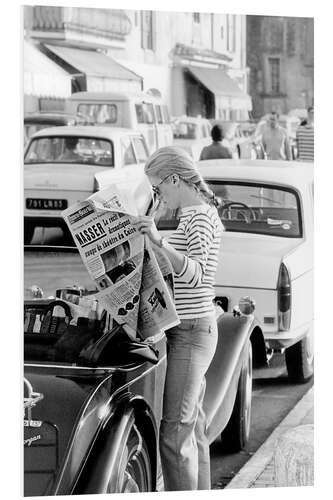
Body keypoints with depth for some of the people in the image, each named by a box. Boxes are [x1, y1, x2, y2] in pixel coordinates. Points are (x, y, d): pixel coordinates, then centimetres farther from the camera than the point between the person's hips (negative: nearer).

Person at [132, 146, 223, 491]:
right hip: (191, 329, 10)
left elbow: (195, 274, -28)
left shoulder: (199, 216, -14)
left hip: (191, 330, -10)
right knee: (193, 428, 15)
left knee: (173, 435, -11)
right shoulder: (198, 212, 17)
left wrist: (159, 241, -39)